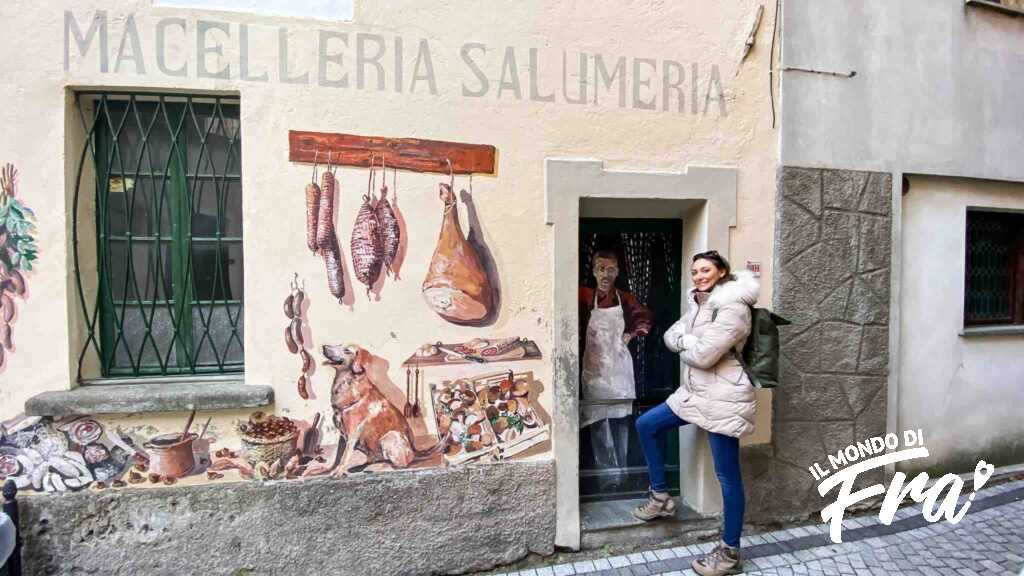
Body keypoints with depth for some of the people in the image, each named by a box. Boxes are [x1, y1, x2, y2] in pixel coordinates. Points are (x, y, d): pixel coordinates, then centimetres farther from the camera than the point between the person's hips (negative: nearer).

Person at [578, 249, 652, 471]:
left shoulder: (625, 299, 2)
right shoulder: (585, 296, -6)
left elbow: (645, 317, 17)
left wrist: (633, 334, 4)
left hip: (619, 365, 3)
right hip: (594, 367, -2)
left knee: (620, 418, 10)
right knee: (598, 420, -1)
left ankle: (621, 467, 23)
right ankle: (604, 468, 11)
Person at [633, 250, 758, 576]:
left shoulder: (733, 307, -18)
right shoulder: (699, 303, 13)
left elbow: (703, 355, -24)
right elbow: (670, 336, 9)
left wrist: (684, 346, -4)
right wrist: (691, 342, -11)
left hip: (723, 399, -9)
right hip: (695, 393, 10)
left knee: (727, 476, 1)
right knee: (645, 425, 12)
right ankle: (661, 497, 25)